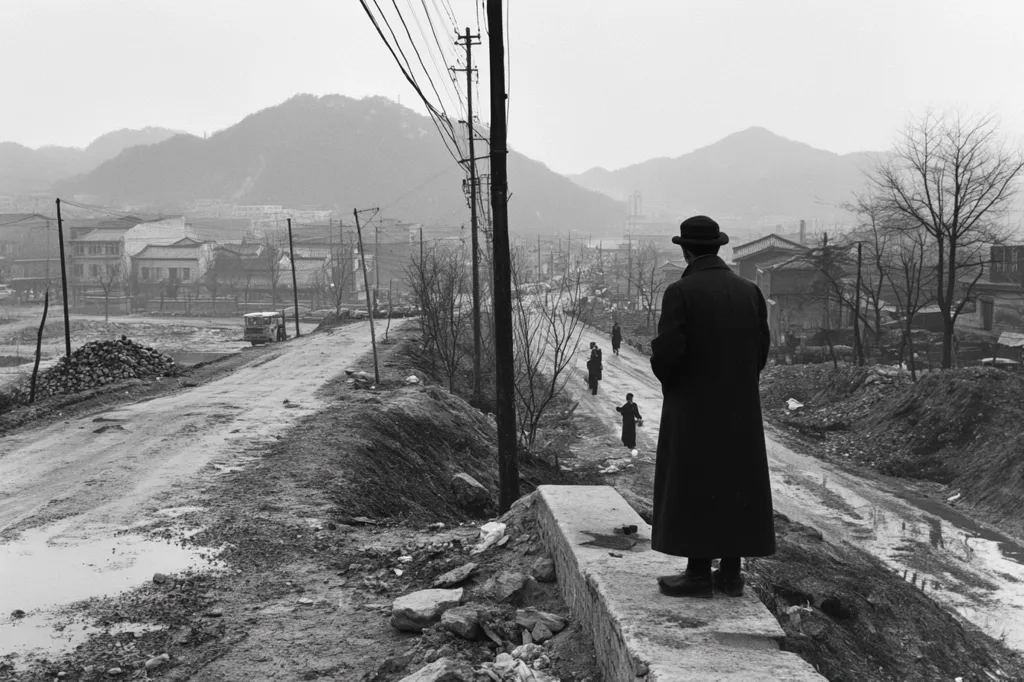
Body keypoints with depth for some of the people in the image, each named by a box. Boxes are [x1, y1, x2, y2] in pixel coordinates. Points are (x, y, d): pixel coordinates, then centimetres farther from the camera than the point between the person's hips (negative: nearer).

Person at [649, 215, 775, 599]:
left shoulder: (681, 292, -13)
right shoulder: (749, 291, 4)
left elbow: (668, 351, -19)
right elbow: (761, 348, 4)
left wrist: (662, 371, 3)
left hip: (694, 408, -5)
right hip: (740, 408, 5)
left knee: (695, 487, 2)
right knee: (736, 485, 10)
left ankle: (699, 574, 5)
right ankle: (730, 573, 15)